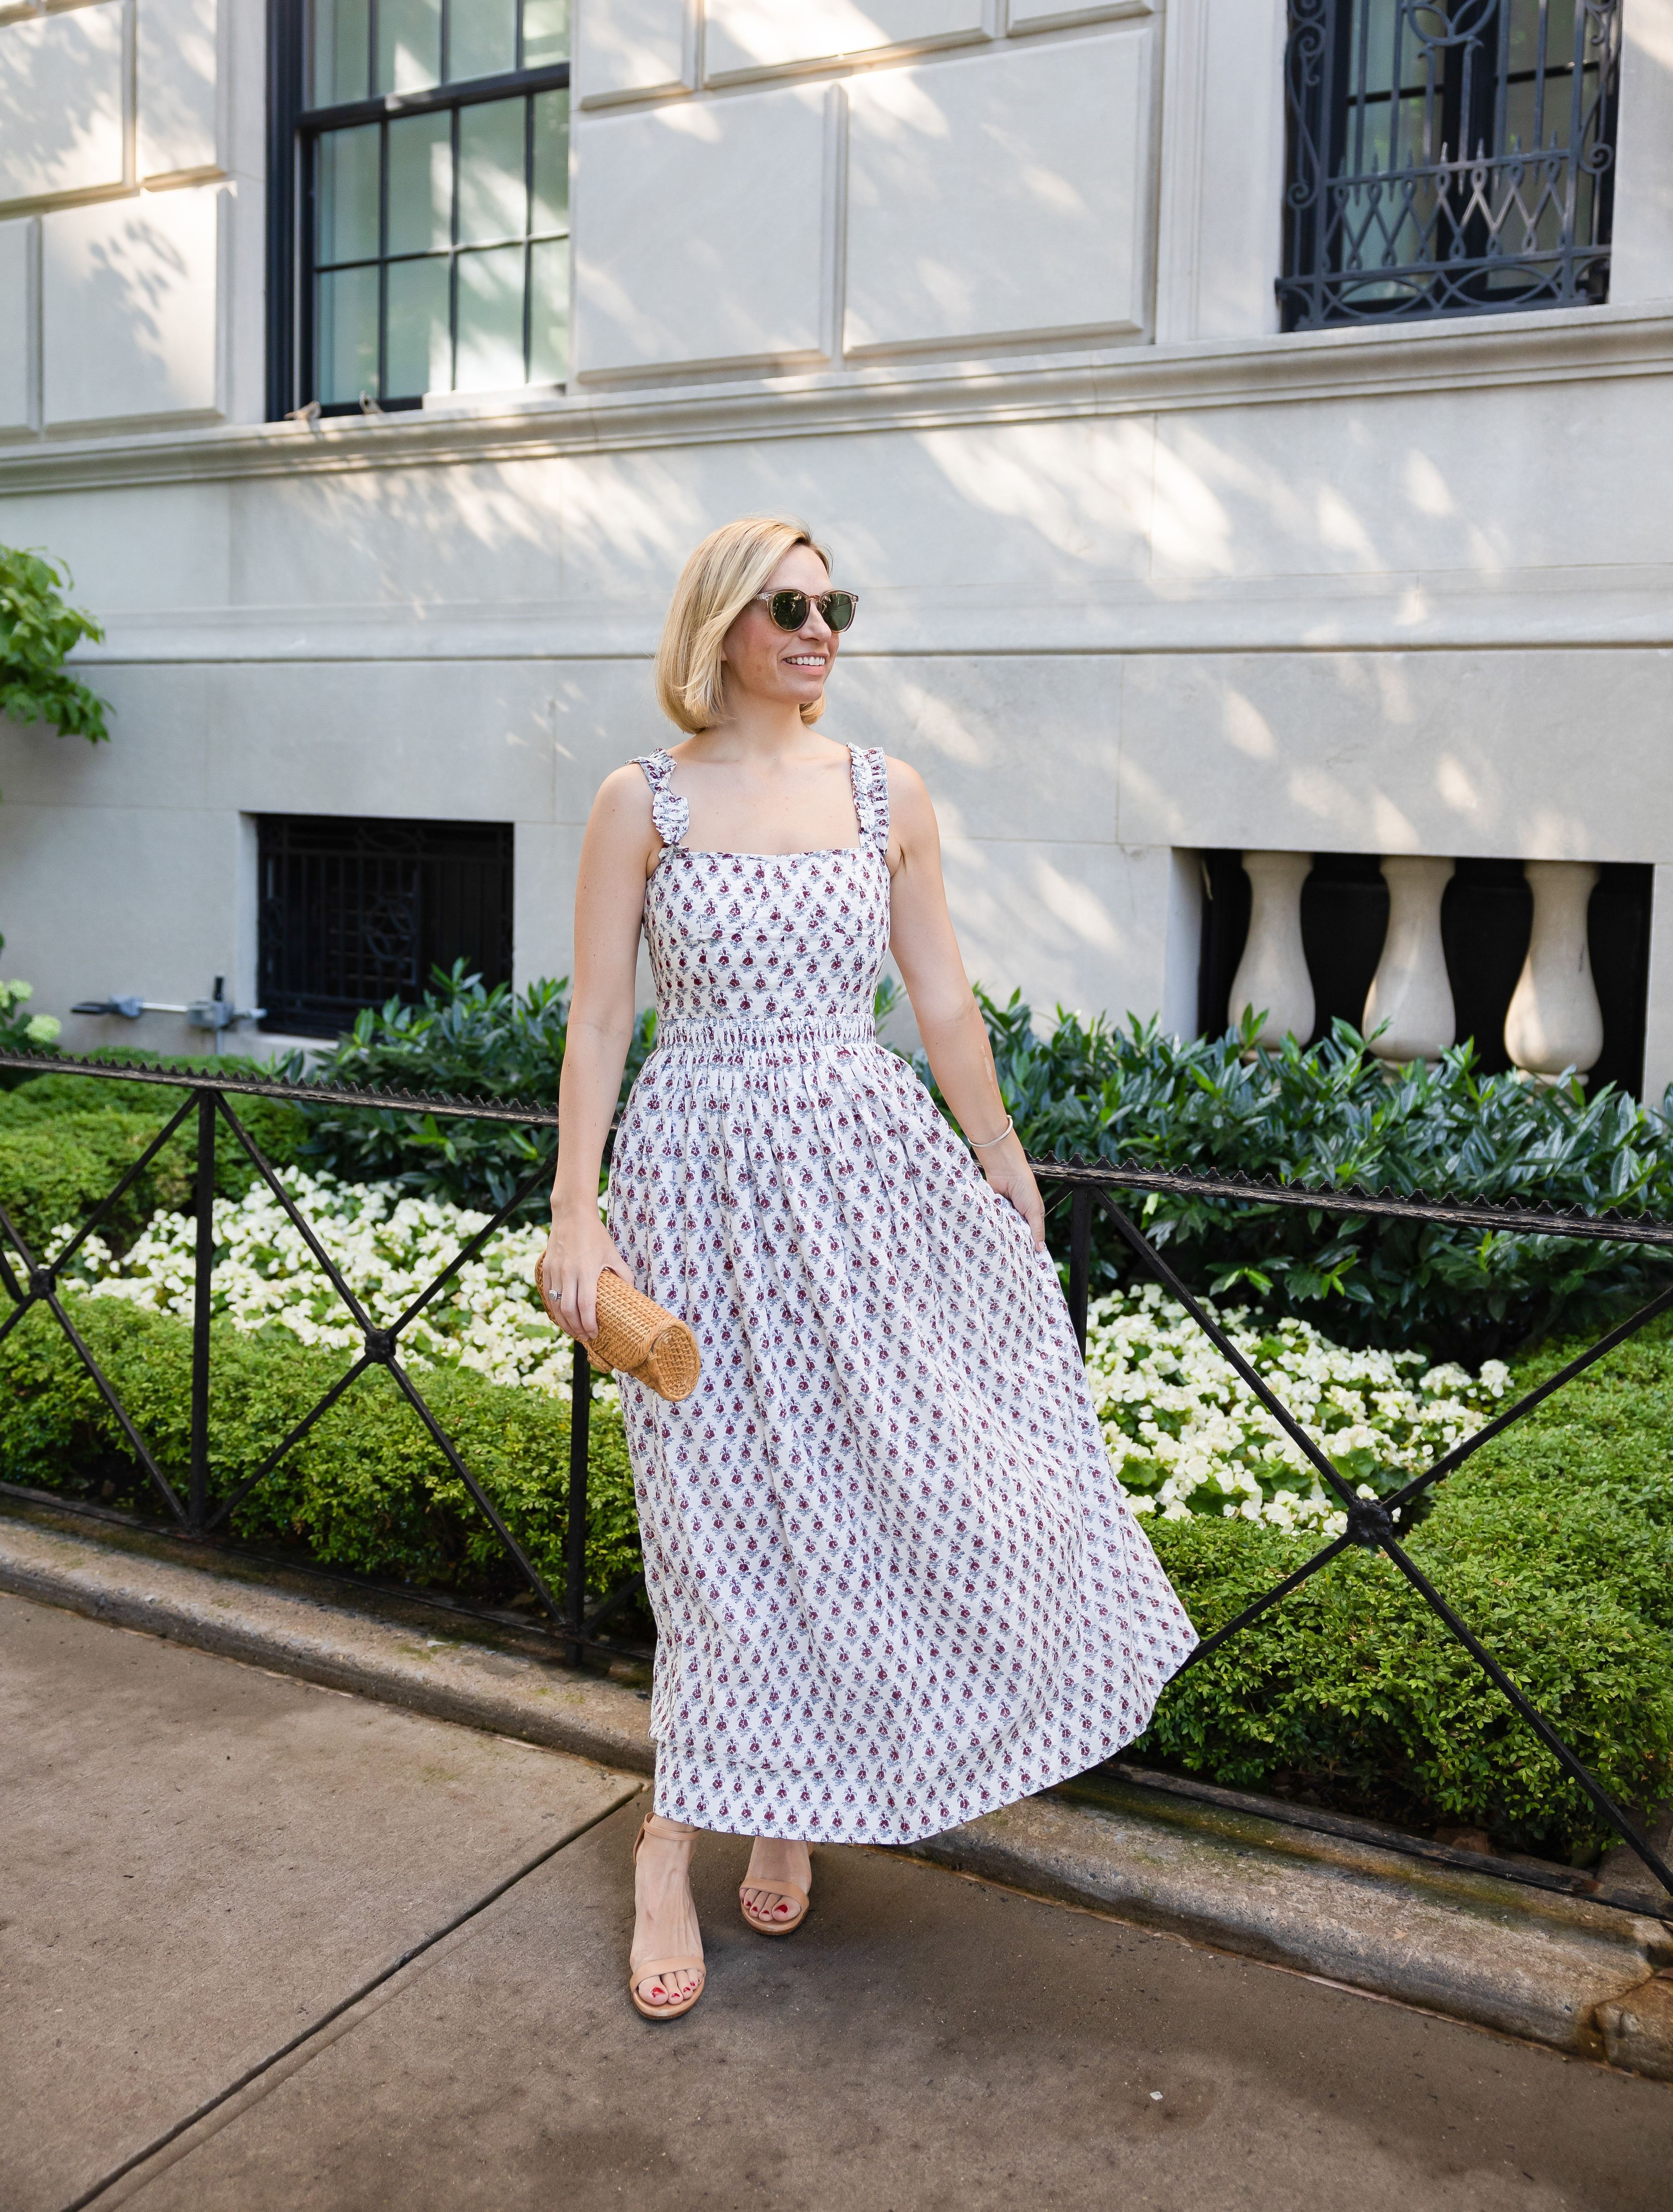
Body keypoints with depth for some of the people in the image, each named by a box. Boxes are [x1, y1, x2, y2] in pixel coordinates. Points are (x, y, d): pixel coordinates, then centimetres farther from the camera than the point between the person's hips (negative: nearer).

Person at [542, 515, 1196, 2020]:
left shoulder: (888, 796, 6)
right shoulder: (643, 801, -2)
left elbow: (946, 1006, 11)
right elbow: (598, 1023, -3)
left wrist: (1009, 1170, 14)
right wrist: (576, 1214, -8)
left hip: (874, 1162, 3)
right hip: (708, 1175, -3)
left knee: (930, 1471, 3)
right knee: (739, 1501, 2)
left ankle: (784, 1804, 26)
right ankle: (677, 1843, 21)